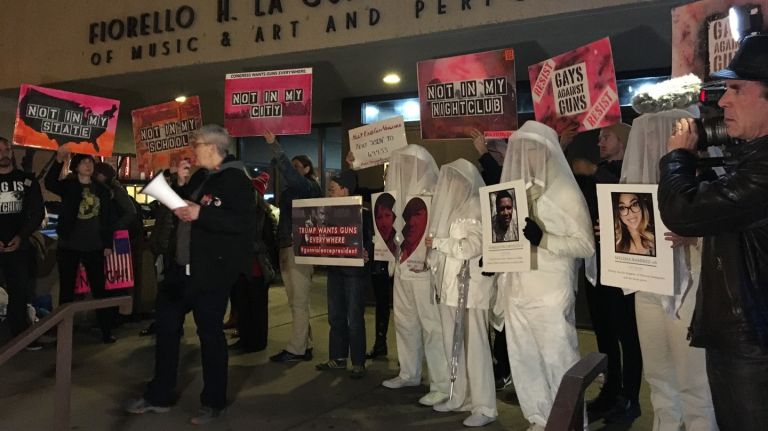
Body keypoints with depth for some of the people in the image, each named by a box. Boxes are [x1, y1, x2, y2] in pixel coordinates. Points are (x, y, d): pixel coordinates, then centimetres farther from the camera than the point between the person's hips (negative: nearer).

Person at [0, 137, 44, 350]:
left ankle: (21, 335, 13)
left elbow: (37, 212, 4)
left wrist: (21, 236, -10)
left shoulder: (27, 180, 6)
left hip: (18, 246, 1)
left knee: (20, 291, 5)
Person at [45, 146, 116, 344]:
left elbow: (107, 219, 9)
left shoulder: (102, 190, 8)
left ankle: (106, 331, 8)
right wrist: (59, 160, -37)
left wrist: (108, 244, 3)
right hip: (69, 245, -1)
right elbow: (49, 183, -23)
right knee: (66, 290, 5)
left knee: (99, 289, 3)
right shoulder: (68, 186, 1)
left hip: (94, 246, 2)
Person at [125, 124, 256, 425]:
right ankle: (159, 396, 29)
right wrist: (179, 185, 7)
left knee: (210, 333, 1)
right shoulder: (200, 176, 14)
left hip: (211, 271, -9)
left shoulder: (236, 179, -13)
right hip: (183, 266, 9)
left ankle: (213, 402, 18)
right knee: (166, 324, 14)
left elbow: (243, 222, -24)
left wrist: (201, 214, -27)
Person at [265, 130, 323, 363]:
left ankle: (296, 349, 1)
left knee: (299, 303, -4)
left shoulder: (310, 187, -5)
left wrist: (274, 146, -27)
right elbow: (284, 219, 15)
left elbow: (289, 174, -25)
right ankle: (305, 346, 18)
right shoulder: (289, 191, 19)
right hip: (286, 248, 9)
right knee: (295, 303, 11)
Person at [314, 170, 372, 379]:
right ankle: (338, 358, 24)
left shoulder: (361, 212, -10)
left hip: (355, 270, -7)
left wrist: (366, 253, -30)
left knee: (355, 318, -1)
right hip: (334, 269, 7)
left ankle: (358, 362, 8)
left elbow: (371, 239, -13)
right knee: (335, 316, 13)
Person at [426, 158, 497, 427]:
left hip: (471, 287, -8)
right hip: (449, 286, 8)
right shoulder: (451, 208, 16)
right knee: (453, 345, 11)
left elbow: (473, 246, -19)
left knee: (475, 346, -4)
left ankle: (484, 406, 4)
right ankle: (460, 397, 23)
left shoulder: (477, 208, -8)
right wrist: (429, 262, 7)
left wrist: (437, 243, -11)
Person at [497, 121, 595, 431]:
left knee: (558, 359, 0)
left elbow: (586, 245, -9)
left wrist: (543, 238, -21)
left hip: (551, 293, -5)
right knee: (523, 359, 11)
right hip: (516, 291, 6)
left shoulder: (566, 193, -4)